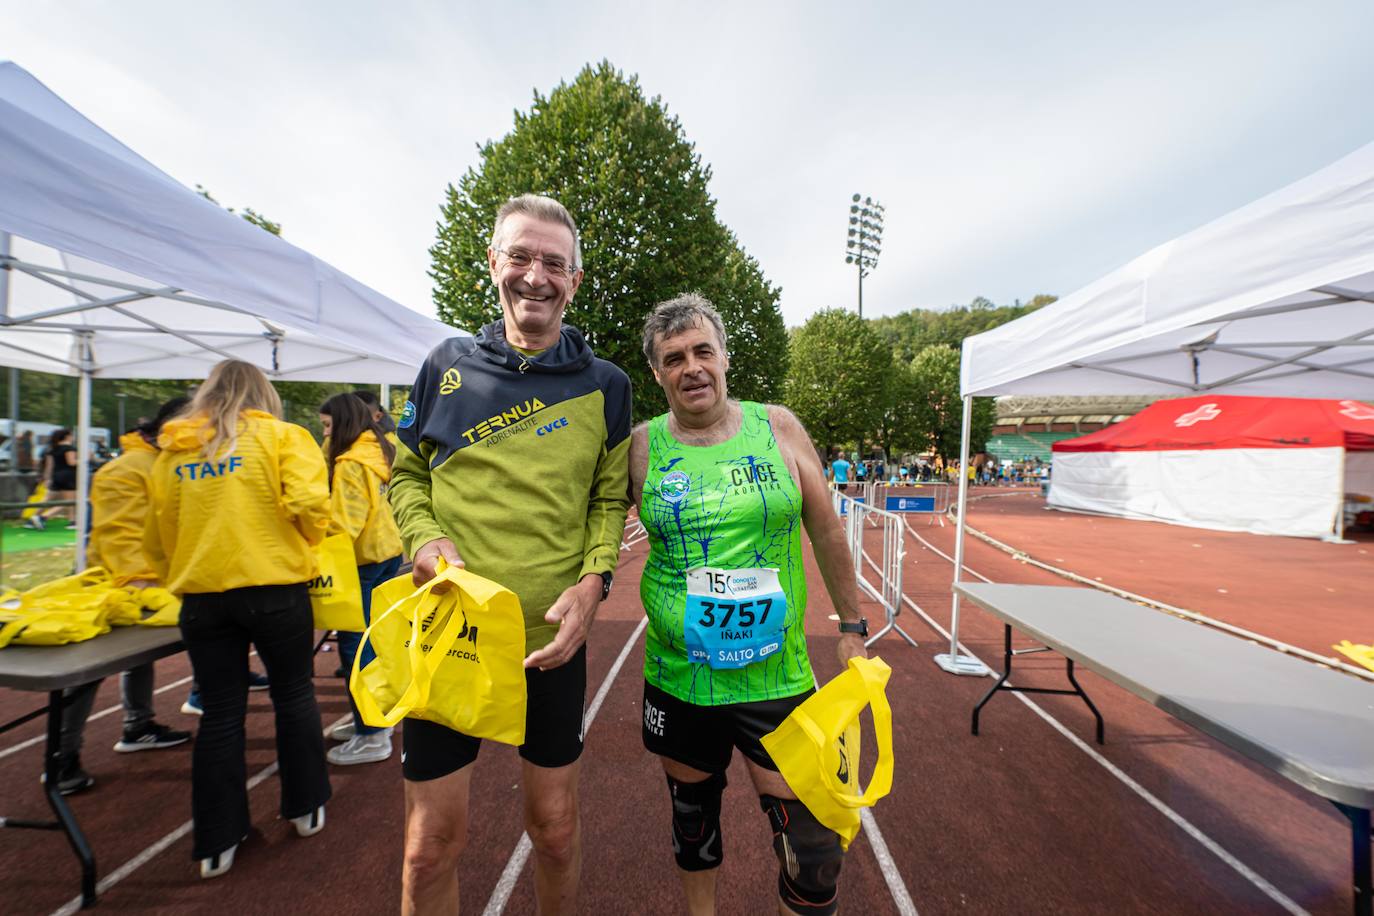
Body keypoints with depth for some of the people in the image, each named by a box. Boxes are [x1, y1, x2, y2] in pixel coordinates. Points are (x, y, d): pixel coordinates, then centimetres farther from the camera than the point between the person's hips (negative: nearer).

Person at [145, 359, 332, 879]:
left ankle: (216, 845, 23)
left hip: (201, 595, 4)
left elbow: (159, 534, 13)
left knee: (219, 714, 13)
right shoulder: (280, 436, -4)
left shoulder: (172, 451, 10)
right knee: (294, 695, 14)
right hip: (274, 587, -3)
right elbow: (309, 504, -17)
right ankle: (306, 809, 28)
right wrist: (306, 542, 3)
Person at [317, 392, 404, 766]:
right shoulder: (380, 452, 10)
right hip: (389, 552, 9)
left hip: (364, 560, -9)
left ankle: (371, 737, 6)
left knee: (354, 644, -1)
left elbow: (344, 524, -20)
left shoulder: (350, 463, -15)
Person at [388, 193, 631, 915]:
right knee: (433, 841, 14)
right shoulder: (447, 366, 2)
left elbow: (610, 500, 3)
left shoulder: (603, 387, 0)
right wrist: (425, 537, -10)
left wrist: (593, 580, -13)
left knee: (555, 825, 18)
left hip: (551, 637, 0)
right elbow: (406, 474, 10)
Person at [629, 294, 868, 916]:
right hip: (677, 678, 1)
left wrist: (851, 626, 6)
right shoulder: (642, 445, -5)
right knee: (692, 816, 24)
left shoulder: (777, 427, -4)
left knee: (813, 853, 6)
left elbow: (826, 531, 2)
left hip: (777, 677, 0)